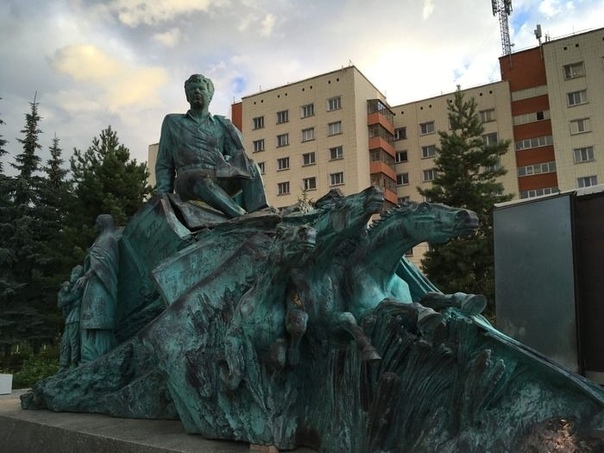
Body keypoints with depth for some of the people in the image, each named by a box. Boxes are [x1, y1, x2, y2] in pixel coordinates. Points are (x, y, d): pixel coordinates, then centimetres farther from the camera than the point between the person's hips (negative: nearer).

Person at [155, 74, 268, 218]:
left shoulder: (221, 124, 24)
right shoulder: (172, 122, 24)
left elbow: (239, 153, 10)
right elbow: (164, 165, 18)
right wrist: (164, 197, 6)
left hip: (221, 181, 2)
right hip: (188, 179, -2)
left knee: (250, 166, -27)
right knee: (199, 180, -38)